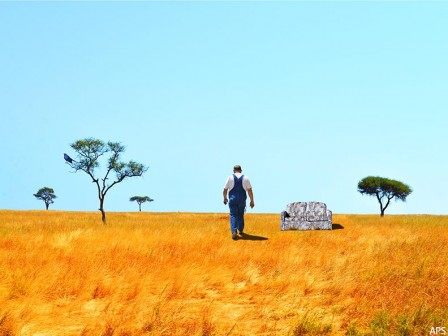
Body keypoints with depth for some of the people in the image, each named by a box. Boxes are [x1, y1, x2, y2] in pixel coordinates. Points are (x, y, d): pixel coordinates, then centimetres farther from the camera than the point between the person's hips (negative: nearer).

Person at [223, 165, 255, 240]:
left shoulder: (230, 177, 0)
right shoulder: (245, 178, 2)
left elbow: (225, 189, 2)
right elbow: (250, 190, -2)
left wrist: (225, 198, 18)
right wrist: (252, 201, 4)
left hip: (232, 199, -2)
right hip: (242, 200, 2)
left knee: (233, 215, 0)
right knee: (240, 215, 18)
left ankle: (234, 232, -15)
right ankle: (240, 230, 30)